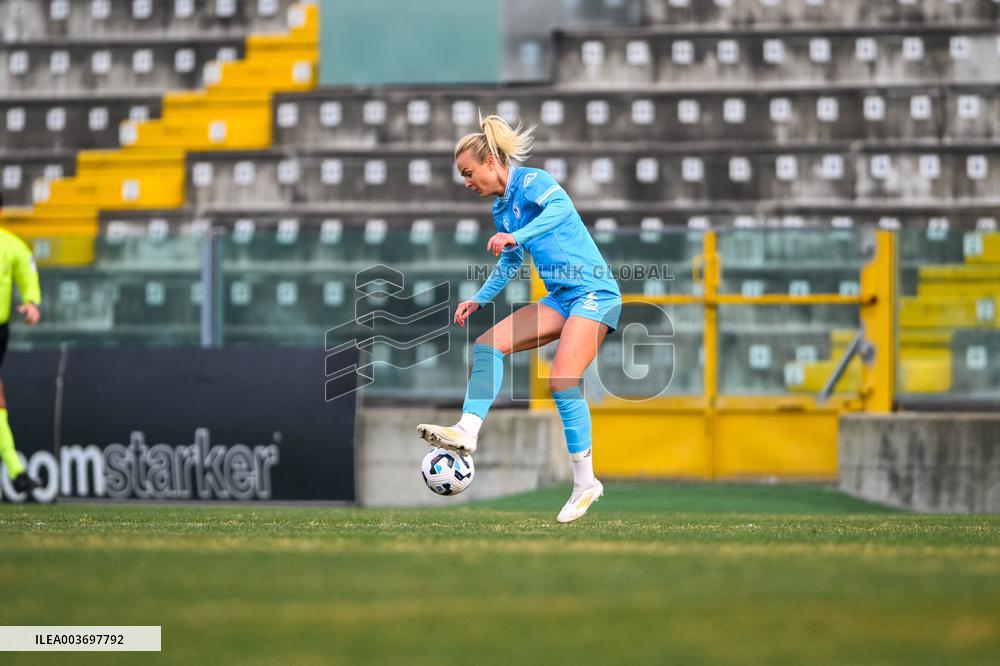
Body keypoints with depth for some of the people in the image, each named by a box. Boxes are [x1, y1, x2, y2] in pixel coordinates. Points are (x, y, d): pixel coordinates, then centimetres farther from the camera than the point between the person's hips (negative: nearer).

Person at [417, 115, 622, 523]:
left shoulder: (530, 182, -10)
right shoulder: (501, 209, 15)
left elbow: (561, 206, -32)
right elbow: (510, 263, 30)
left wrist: (517, 236, -44)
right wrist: (480, 299, 20)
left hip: (593, 291, -9)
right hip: (560, 299, 9)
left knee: (562, 379, -20)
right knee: (489, 343, -5)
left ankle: (585, 483, -12)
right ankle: (467, 431, -17)